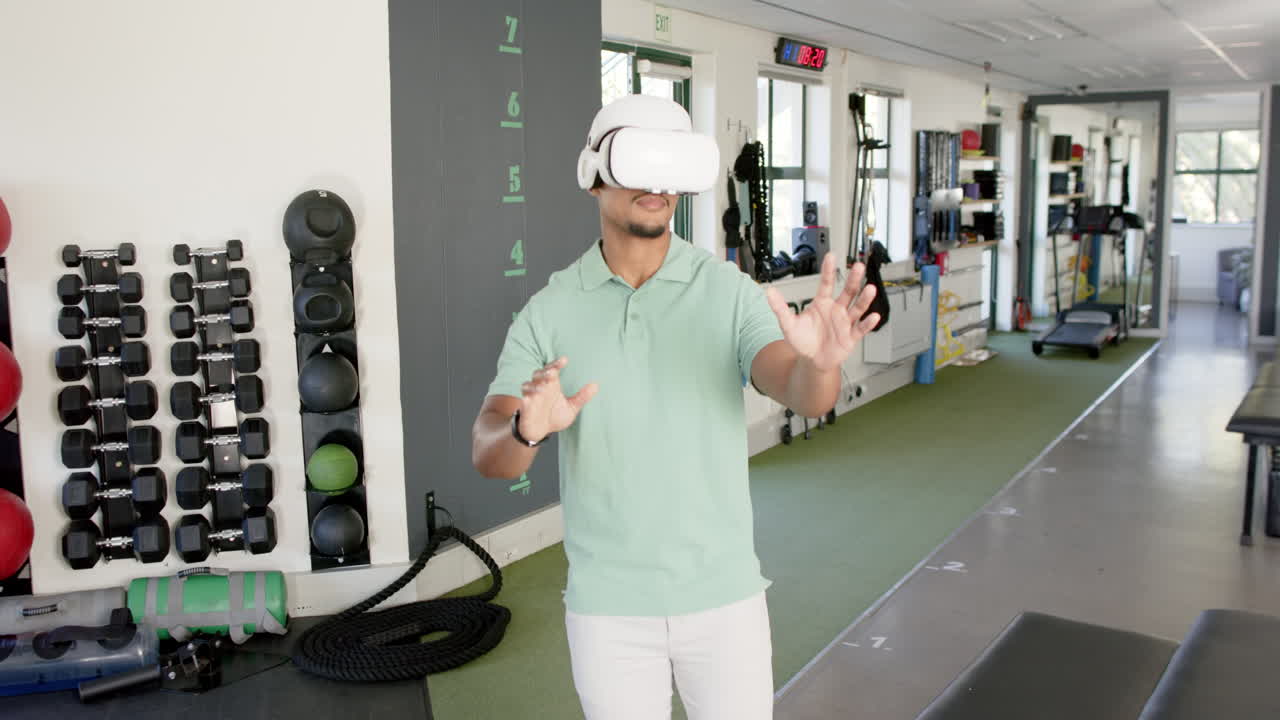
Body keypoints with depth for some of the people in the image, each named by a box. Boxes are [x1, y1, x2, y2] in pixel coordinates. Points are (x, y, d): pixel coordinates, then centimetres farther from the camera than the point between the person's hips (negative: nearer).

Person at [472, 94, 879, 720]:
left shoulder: (730, 294, -8)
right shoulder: (548, 313, -6)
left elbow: (805, 395, -24)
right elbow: (488, 452, -14)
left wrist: (821, 359, -50)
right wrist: (527, 429, -40)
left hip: (722, 595, 0)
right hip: (607, 605, 1)